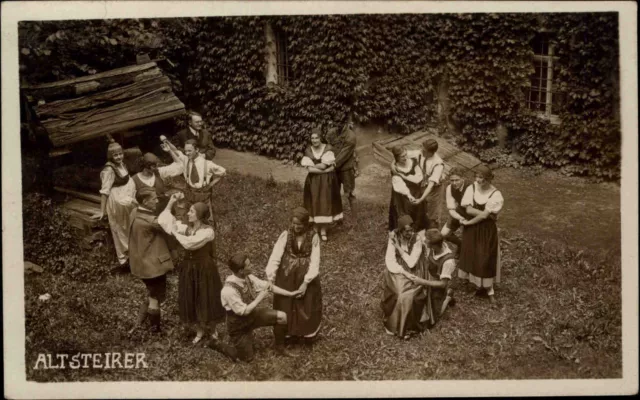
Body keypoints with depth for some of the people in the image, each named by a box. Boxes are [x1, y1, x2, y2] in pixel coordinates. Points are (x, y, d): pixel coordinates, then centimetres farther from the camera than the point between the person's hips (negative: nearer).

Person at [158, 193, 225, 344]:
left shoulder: (208, 231, -20)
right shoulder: (186, 228, -2)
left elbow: (189, 243, -31)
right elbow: (164, 220, -2)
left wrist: (175, 233, -17)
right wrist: (171, 203, -9)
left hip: (204, 269, -5)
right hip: (189, 268, 6)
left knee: (207, 300, 10)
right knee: (192, 300, 14)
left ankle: (212, 330, 33)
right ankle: (199, 330, 34)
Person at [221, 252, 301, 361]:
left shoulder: (248, 277, -15)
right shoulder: (229, 290, -36)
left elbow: (268, 286, -4)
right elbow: (243, 311, -29)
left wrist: (290, 294, -2)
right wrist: (260, 298, -27)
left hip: (252, 313, 6)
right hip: (238, 324, -6)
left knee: (282, 317, -8)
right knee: (247, 358, 2)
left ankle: (279, 347, 14)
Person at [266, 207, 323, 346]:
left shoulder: (313, 237, -9)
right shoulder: (285, 235, -9)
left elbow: (315, 261, -11)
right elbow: (275, 257, -14)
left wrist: (306, 283, -16)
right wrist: (270, 278, -23)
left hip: (306, 277, 0)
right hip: (286, 277, 0)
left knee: (307, 309, 10)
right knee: (284, 308, 8)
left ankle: (307, 336, 33)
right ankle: (281, 341, 23)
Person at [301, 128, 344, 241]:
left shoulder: (328, 149, -9)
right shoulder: (308, 151, -3)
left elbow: (323, 165, -18)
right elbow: (309, 169, -13)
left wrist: (313, 166, -7)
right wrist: (326, 170, -17)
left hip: (327, 181, -2)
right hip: (314, 181, 2)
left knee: (325, 204, -1)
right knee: (315, 204, 3)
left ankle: (323, 230, 8)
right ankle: (317, 227, 17)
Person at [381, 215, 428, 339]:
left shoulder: (417, 240, -15)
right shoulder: (394, 238, -9)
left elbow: (411, 263, -20)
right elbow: (389, 261, -11)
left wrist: (399, 247, -18)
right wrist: (403, 272, -22)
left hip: (412, 274, -1)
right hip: (397, 272, 1)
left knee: (407, 296, -26)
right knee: (397, 294, -25)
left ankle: (406, 326, -6)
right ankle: (392, 323, -4)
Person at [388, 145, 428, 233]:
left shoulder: (414, 162, -8)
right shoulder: (395, 169, -16)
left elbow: (419, 178, -13)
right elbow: (399, 185, -29)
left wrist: (403, 175, -18)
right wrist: (408, 195, -45)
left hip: (416, 195, 3)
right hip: (402, 197, -2)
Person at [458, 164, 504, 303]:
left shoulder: (495, 195, -18)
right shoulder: (471, 188, -8)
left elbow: (484, 215, -19)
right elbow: (468, 209, -14)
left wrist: (467, 222, -12)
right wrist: (485, 213, -23)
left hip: (487, 230, -3)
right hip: (471, 229, 3)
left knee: (486, 259, 3)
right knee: (472, 257, 11)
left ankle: (487, 287, 18)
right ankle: (480, 284, 30)